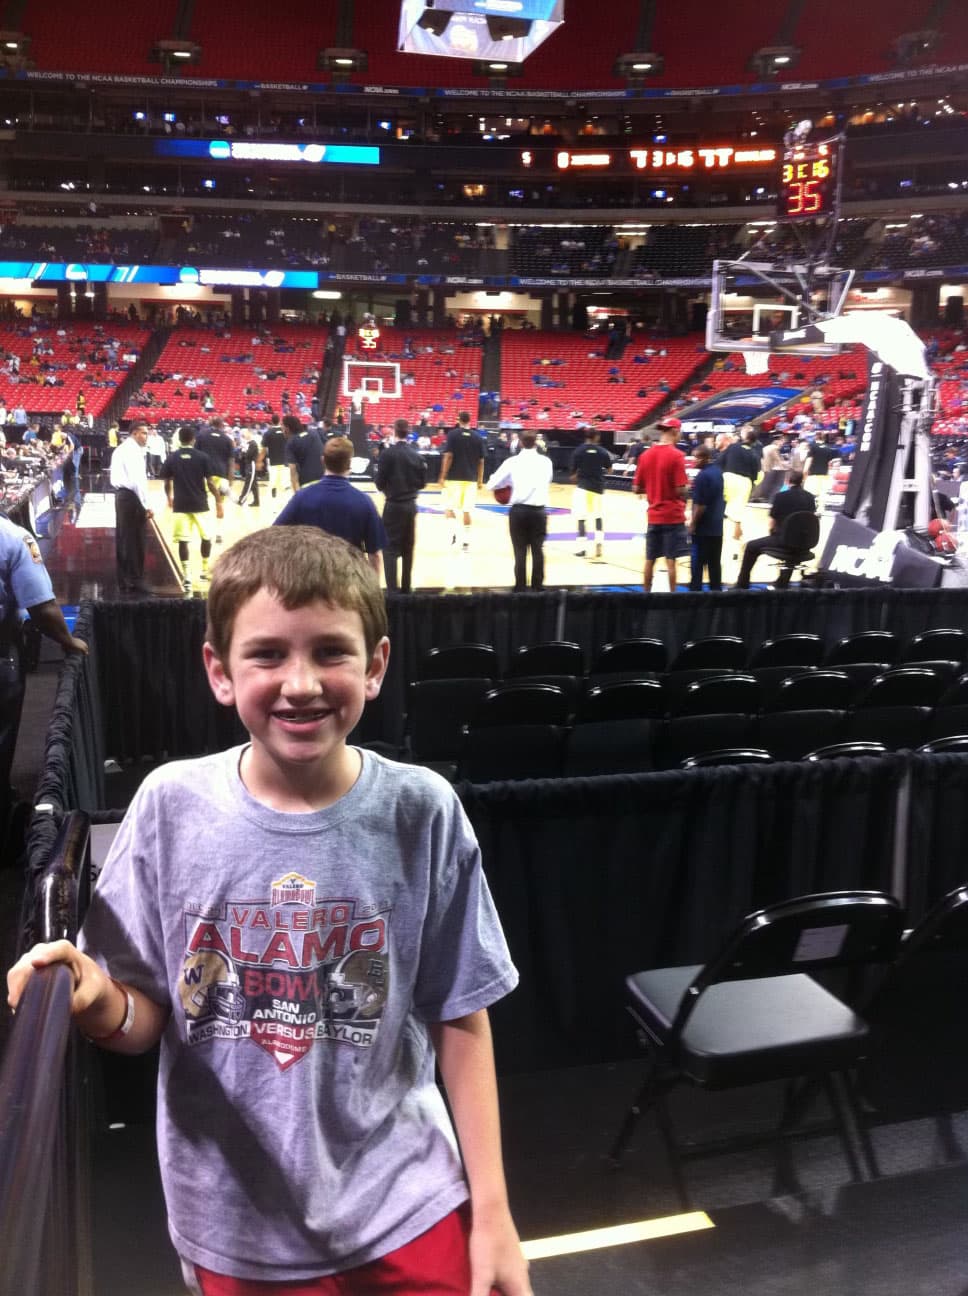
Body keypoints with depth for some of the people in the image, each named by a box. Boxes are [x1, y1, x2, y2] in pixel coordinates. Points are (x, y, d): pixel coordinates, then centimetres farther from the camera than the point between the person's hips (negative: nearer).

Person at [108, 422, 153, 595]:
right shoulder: (133, 450, -13)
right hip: (131, 497, -10)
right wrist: (146, 505, -19)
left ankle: (124, 581, 17)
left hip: (121, 495, 10)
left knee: (123, 539, 11)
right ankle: (135, 582, -4)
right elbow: (137, 480, -20)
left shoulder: (121, 449, 18)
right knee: (135, 541, -6)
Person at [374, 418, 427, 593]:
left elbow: (380, 483, -9)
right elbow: (422, 483, 7)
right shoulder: (416, 456, 2)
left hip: (394, 505, -4)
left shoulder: (387, 453, -11)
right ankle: (406, 588, 21)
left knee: (390, 548, -1)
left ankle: (392, 589, -10)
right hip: (411, 505, 4)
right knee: (408, 548, 14)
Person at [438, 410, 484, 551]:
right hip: (471, 478, 3)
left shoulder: (453, 434, -4)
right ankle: (467, 541, 5)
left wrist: (443, 476, -6)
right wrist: (480, 480, 15)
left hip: (454, 477, -3)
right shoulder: (477, 437, 5)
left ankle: (453, 530, -14)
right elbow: (481, 461, 7)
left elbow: (448, 456, -10)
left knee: (450, 507, 9)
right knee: (467, 510, 6)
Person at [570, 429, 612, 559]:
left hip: (583, 486, -2)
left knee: (581, 517, 0)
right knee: (598, 516, 18)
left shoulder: (579, 450, -5)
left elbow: (573, 471, -2)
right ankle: (598, 542, 4)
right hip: (598, 486, 2)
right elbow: (609, 469, 9)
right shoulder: (602, 451, -1)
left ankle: (581, 548, -2)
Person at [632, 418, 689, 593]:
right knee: (670, 560, 0)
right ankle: (672, 594, 5)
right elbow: (680, 490, -16)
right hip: (673, 516, -5)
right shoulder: (676, 455, -13)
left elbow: (636, 489, 5)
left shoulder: (645, 455, 3)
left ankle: (646, 593, 18)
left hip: (654, 516, 5)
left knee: (650, 559, 12)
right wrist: (687, 487, 4)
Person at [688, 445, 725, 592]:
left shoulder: (702, 476, -18)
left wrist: (693, 523, -14)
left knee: (698, 561, -1)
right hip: (717, 525, 8)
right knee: (715, 562, 12)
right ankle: (716, 589, 16)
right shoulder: (718, 471, 9)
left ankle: (695, 590, 1)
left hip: (703, 527, -8)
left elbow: (700, 505, -20)